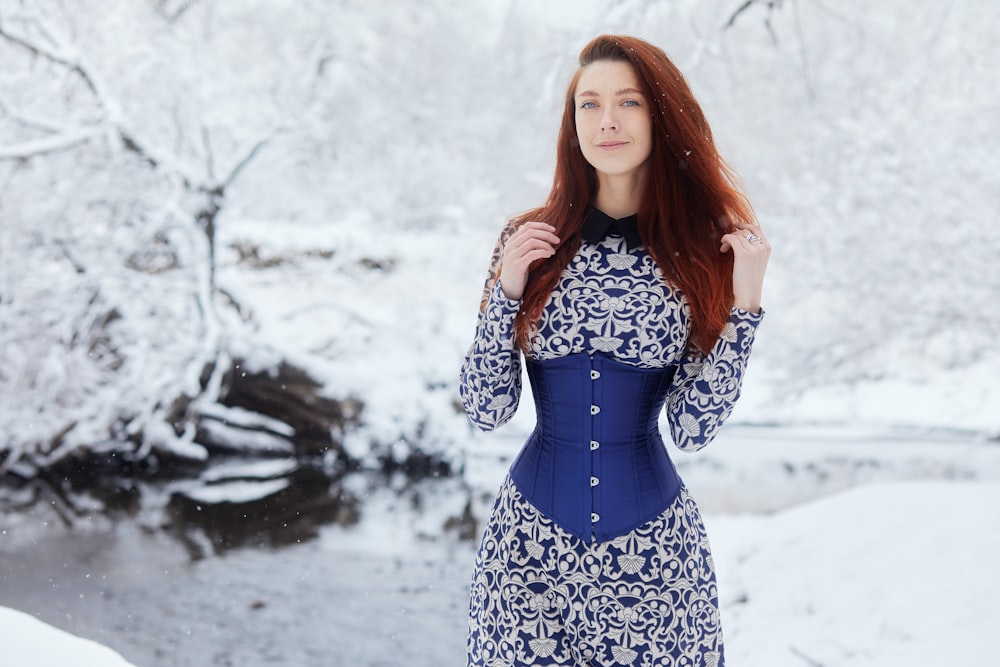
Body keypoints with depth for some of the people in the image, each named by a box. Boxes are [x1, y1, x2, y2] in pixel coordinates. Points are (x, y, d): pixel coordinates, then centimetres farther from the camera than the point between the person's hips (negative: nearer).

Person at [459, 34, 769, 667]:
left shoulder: (701, 253, -3)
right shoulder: (530, 242, -2)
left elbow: (694, 429, -7)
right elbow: (485, 410, -3)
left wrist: (744, 303, -13)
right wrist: (507, 291, -13)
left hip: (653, 545, 0)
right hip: (534, 539, 0)